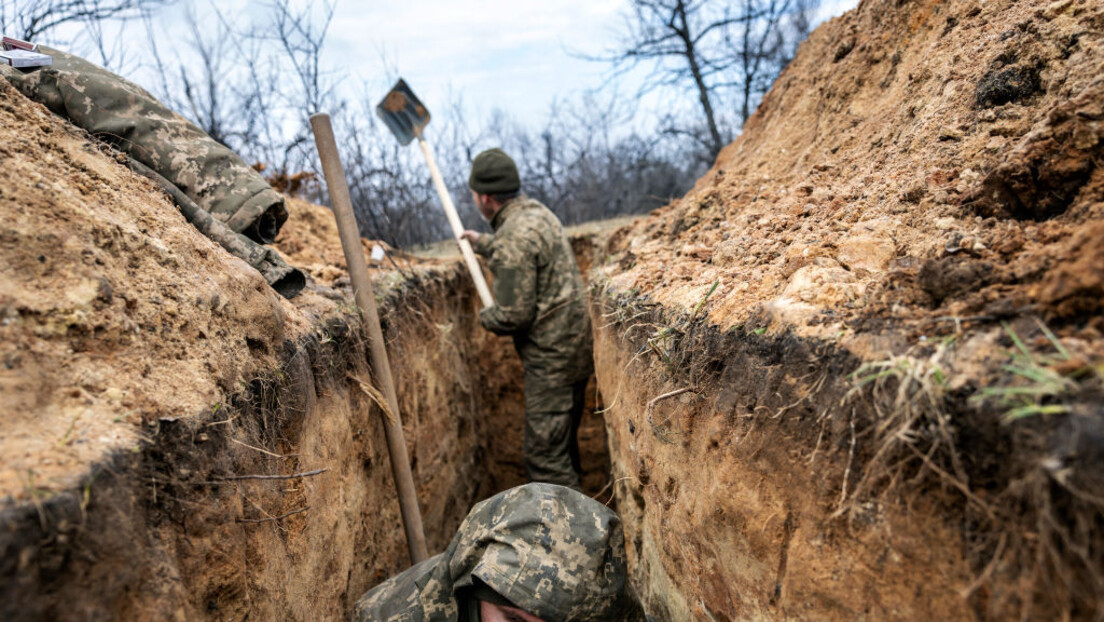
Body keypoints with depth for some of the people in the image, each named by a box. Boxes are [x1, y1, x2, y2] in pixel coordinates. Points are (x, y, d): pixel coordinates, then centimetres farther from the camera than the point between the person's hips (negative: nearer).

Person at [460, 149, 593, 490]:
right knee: (563, 443, 22)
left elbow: (513, 316, -21)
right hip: (576, 343, 10)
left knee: (546, 456, -3)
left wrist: (485, 317, 0)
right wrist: (481, 242, 42)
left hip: (551, 356, -10)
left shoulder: (513, 238, -22)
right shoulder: (536, 211, 9)